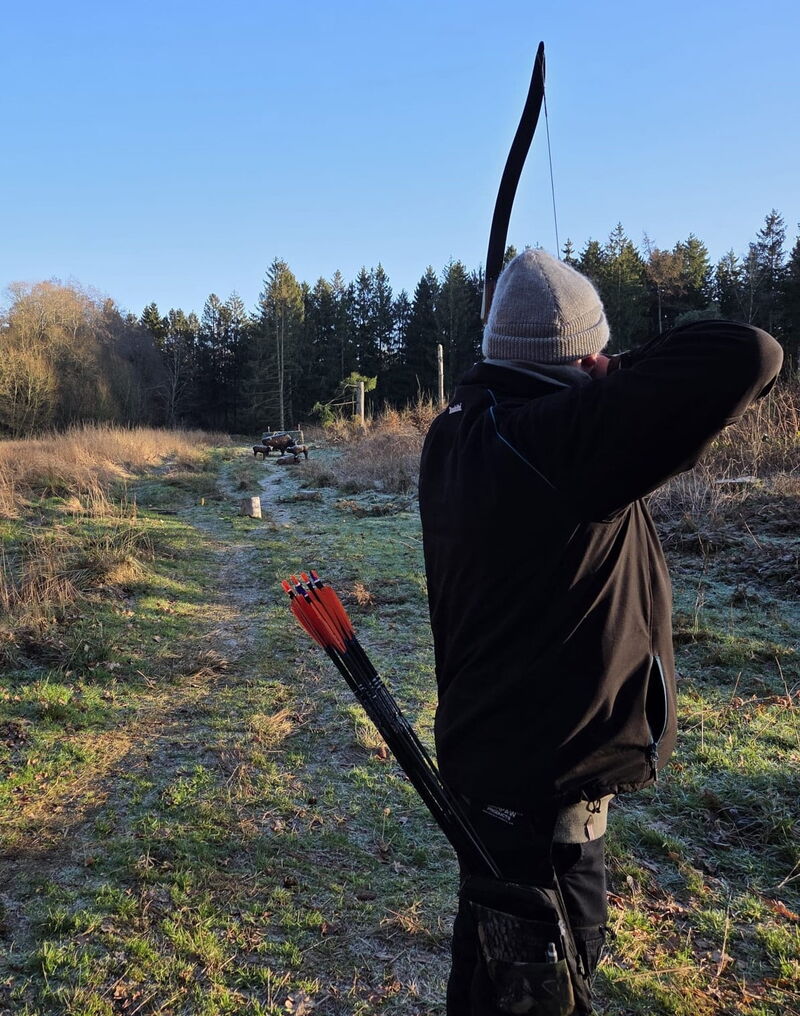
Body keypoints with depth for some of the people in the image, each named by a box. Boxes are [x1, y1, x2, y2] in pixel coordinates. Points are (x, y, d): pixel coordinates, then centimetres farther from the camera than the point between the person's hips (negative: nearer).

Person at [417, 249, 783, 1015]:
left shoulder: (456, 431, -2)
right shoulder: (562, 437, -27)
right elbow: (747, 356, -30)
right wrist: (636, 374, -13)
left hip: (482, 750, 8)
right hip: (542, 786, -8)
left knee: (488, 950, 30)